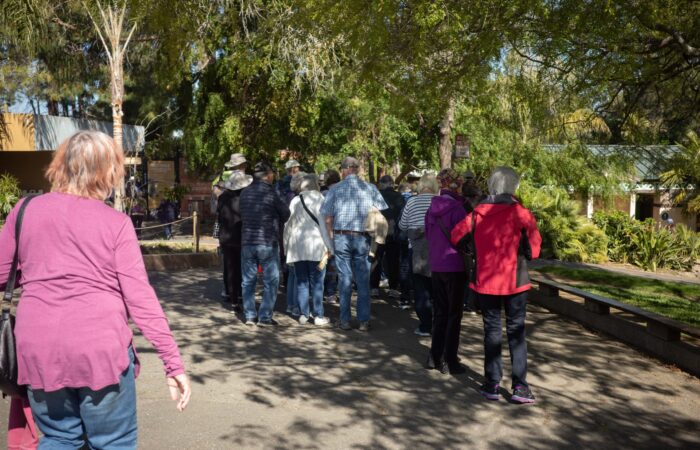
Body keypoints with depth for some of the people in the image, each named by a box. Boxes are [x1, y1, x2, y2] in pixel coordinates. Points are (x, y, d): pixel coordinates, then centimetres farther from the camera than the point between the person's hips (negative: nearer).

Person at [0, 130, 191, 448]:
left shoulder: (26, 211, 4)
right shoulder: (116, 222, -5)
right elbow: (139, 296, -10)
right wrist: (173, 361, -8)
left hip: (38, 349, 4)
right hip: (101, 347, -3)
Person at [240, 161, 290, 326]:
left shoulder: (244, 193, 6)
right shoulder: (270, 192, -9)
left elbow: (242, 215, 11)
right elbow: (285, 214, -1)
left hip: (247, 242, 5)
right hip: (267, 243, -5)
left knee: (248, 281, 12)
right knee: (271, 281, 5)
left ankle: (250, 315, 13)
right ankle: (265, 317, 3)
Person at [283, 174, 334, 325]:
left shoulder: (295, 200, 8)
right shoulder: (319, 198, -2)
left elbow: (288, 224, 11)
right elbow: (323, 222, -8)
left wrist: (287, 247, 19)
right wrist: (329, 246, -6)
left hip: (297, 247, 3)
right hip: (315, 246, -3)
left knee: (301, 282, 9)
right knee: (316, 283, 2)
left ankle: (303, 314, 11)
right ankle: (318, 316, 5)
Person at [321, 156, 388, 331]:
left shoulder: (335, 189, -1)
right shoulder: (370, 188, 1)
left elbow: (327, 217, -1)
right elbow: (381, 214, 0)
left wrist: (331, 237, 8)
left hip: (341, 237, 0)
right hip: (362, 238, 0)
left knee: (345, 279, 6)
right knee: (363, 280, 6)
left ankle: (345, 320, 10)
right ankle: (364, 321, 9)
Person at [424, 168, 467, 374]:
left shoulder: (432, 208, 5)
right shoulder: (457, 209, -15)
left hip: (436, 266, 6)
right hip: (455, 267, -6)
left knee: (439, 312, 16)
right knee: (454, 315, 4)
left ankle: (435, 356, 21)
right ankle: (449, 361, 9)